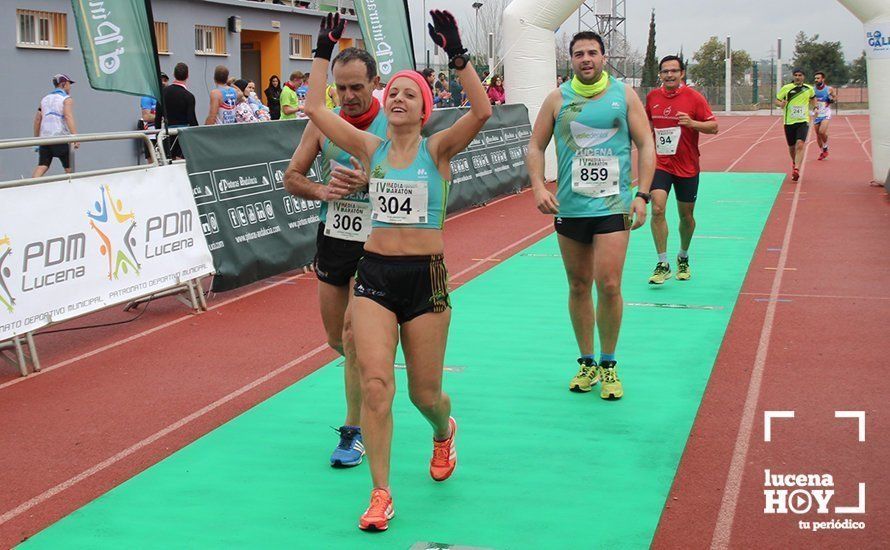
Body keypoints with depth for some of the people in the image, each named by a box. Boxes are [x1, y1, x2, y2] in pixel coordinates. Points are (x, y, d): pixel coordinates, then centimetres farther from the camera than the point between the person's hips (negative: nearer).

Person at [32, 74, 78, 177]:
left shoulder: (45, 99, 17)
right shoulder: (67, 99, -3)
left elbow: (37, 119, 16)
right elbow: (69, 117, -18)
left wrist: (36, 138, 22)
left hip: (45, 138, 5)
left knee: (42, 166, -1)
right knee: (69, 168, 8)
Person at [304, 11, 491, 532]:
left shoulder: (438, 148, -2)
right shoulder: (371, 147, 6)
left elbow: (482, 111, -19)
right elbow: (316, 107, 3)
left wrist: (457, 54, -23)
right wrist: (324, 52, 1)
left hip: (426, 277, -2)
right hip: (375, 274, 2)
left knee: (425, 393, 9)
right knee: (375, 384, -12)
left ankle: (444, 431, 46)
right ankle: (381, 494, -2)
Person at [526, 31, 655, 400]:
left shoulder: (624, 95, 2)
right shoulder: (558, 99, 5)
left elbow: (646, 145, 3)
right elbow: (536, 147, 8)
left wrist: (642, 195, -7)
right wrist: (538, 187, -8)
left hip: (613, 205, -2)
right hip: (569, 207, 2)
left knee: (609, 285, -10)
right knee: (578, 287, 10)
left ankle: (609, 365, 7)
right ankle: (586, 364, 23)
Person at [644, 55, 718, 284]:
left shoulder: (694, 97, -6)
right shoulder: (652, 97, 4)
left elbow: (714, 126, -7)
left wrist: (692, 123, -23)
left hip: (687, 166, -1)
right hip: (659, 164, 1)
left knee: (686, 215, 10)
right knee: (657, 209, -17)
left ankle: (683, 258, 35)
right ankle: (663, 265, -11)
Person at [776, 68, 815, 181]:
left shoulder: (809, 89, 4)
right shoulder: (786, 88, -2)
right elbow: (777, 100, 5)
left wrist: (812, 108, 15)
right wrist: (781, 104, -15)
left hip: (803, 121, -1)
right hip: (789, 122, 1)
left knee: (800, 145, -20)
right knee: (791, 147, 11)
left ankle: (796, 170, -26)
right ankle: (794, 162, 43)